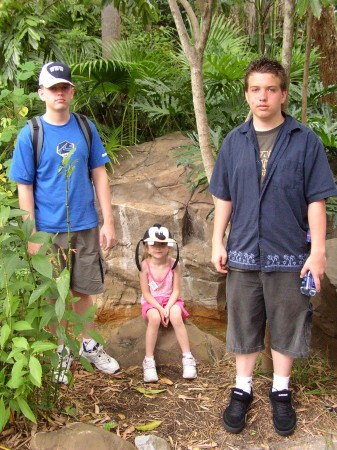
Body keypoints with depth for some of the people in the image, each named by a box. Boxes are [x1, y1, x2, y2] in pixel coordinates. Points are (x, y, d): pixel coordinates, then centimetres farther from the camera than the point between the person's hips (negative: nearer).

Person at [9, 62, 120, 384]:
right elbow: (24, 188, -6)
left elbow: (99, 175, 3)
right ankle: (60, 350, 29)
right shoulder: (30, 134, -7)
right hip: (49, 230, -2)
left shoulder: (86, 128, 1)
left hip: (86, 227, 2)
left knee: (83, 290, 15)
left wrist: (108, 221, -1)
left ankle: (87, 344, 34)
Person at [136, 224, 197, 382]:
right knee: (154, 317, -34)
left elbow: (176, 291, -7)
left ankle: (188, 358, -20)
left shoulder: (174, 264, -9)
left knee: (176, 316, -32)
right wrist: (160, 309, -20)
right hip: (151, 302, 0)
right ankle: (149, 361, -23)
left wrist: (168, 307, -22)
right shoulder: (145, 265, -11)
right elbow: (146, 293, -9)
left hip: (170, 300, 1)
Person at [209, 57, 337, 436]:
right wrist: (217, 242, 5)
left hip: (289, 255, -2)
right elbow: (223, 198, 9)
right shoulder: (234, 142, 4)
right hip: (243, 253, 2)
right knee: (243, 325, 13)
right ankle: (242, 389, 32)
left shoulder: (305, 141, -5)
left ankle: (281, 391, 31)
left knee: (286, 327, 11)